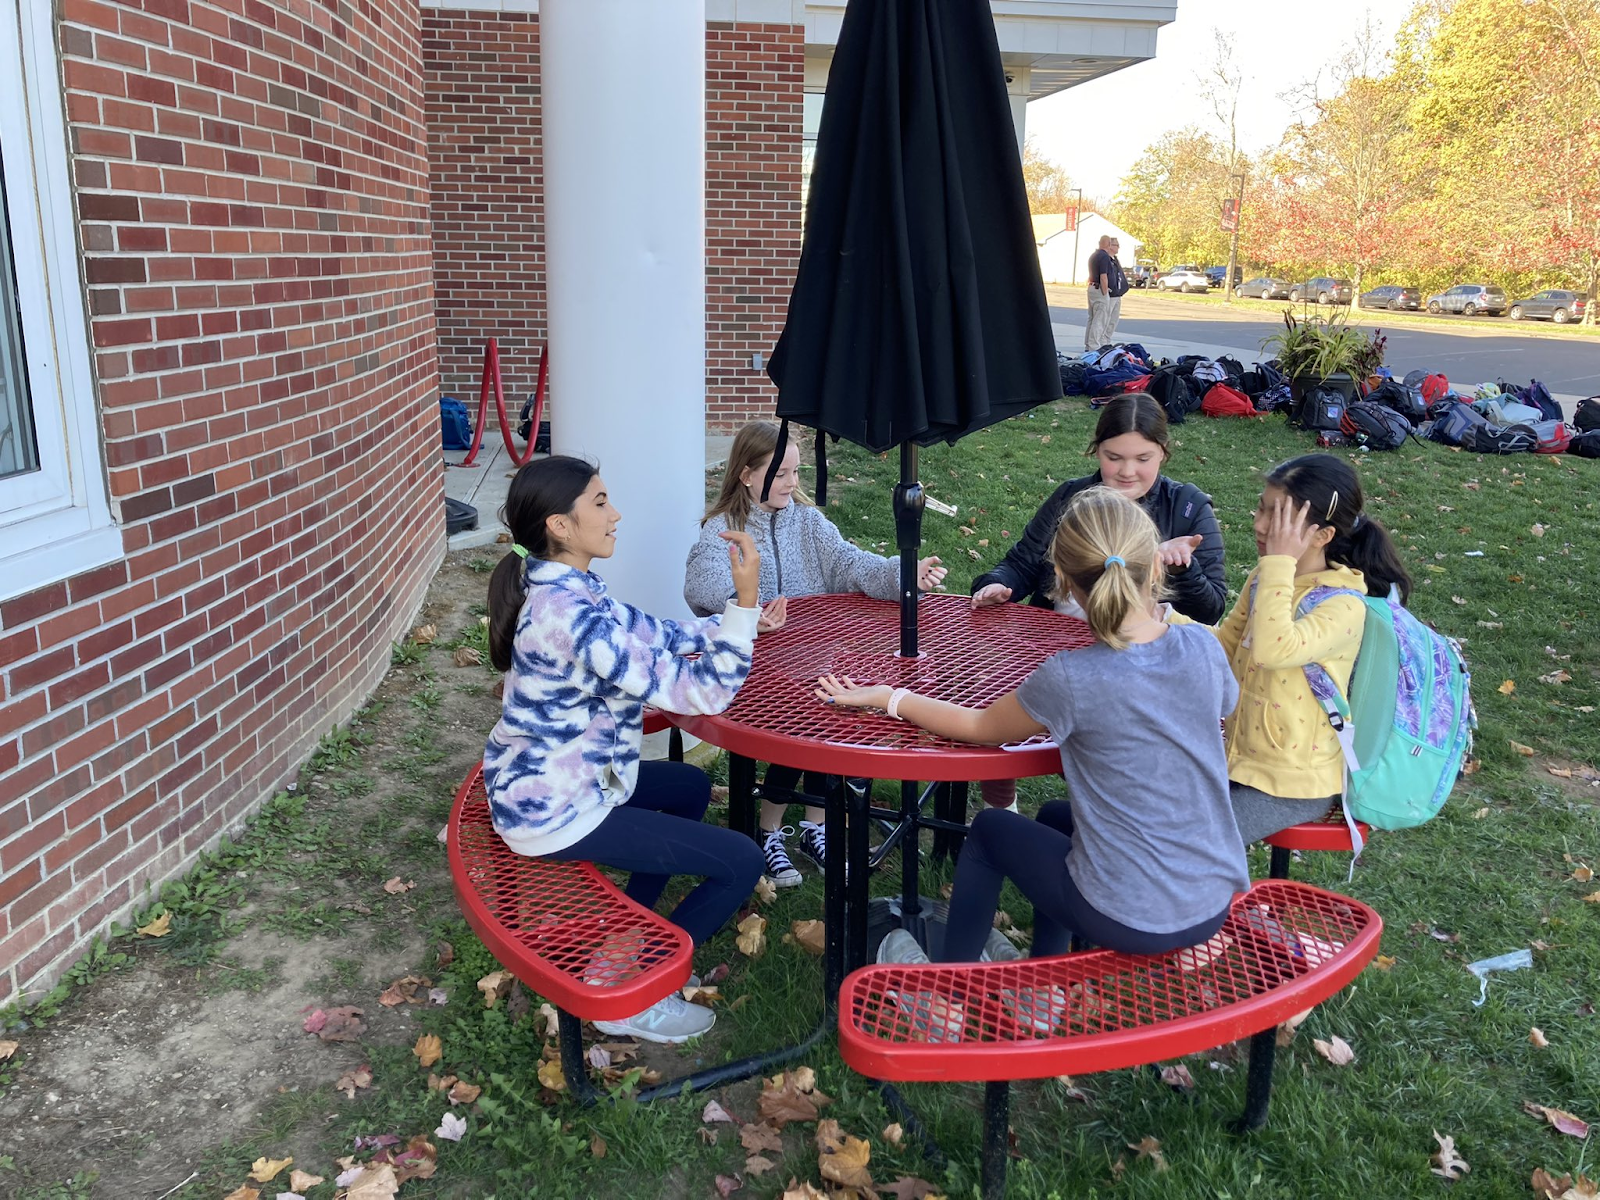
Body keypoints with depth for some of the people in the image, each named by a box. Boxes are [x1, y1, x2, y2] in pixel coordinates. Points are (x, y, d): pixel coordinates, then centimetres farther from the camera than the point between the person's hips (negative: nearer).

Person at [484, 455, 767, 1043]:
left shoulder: (568, 588, 2)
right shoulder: (571, 615, -30)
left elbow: (658, 637, 10)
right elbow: (701, 692, -30)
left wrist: (735, 614, 0)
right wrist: (745, 600, -29)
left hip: (543, 783, 10)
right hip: (555, 811, -10)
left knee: (691, 785, 28)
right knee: (741, 862, -5)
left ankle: (625, 938, 28)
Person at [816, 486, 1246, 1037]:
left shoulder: (1073, 680, -24)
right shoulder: (1202, 646, -10)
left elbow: (978, 727, -6)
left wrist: (885, 697, 7)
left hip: (1132, 921, -5)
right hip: (1218, 902, 6)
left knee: (989, 829, 19)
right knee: (1057, 816, 29)